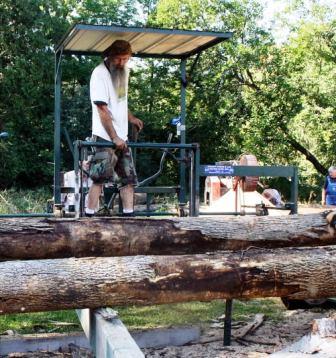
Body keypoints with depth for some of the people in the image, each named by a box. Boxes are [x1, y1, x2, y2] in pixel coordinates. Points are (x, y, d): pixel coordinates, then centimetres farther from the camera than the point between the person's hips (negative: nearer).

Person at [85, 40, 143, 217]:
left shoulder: (123, 71, 11)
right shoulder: (100, 73, -13)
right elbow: (102, 110, -17)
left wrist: (131, 117, 11)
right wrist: (114, 137, -19)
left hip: (122, 136, 8)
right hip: (105, 137, -8)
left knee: (128, 179, 6)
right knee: (99, 179, -10)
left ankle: (129, 215, 10)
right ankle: (89, 215, -6)